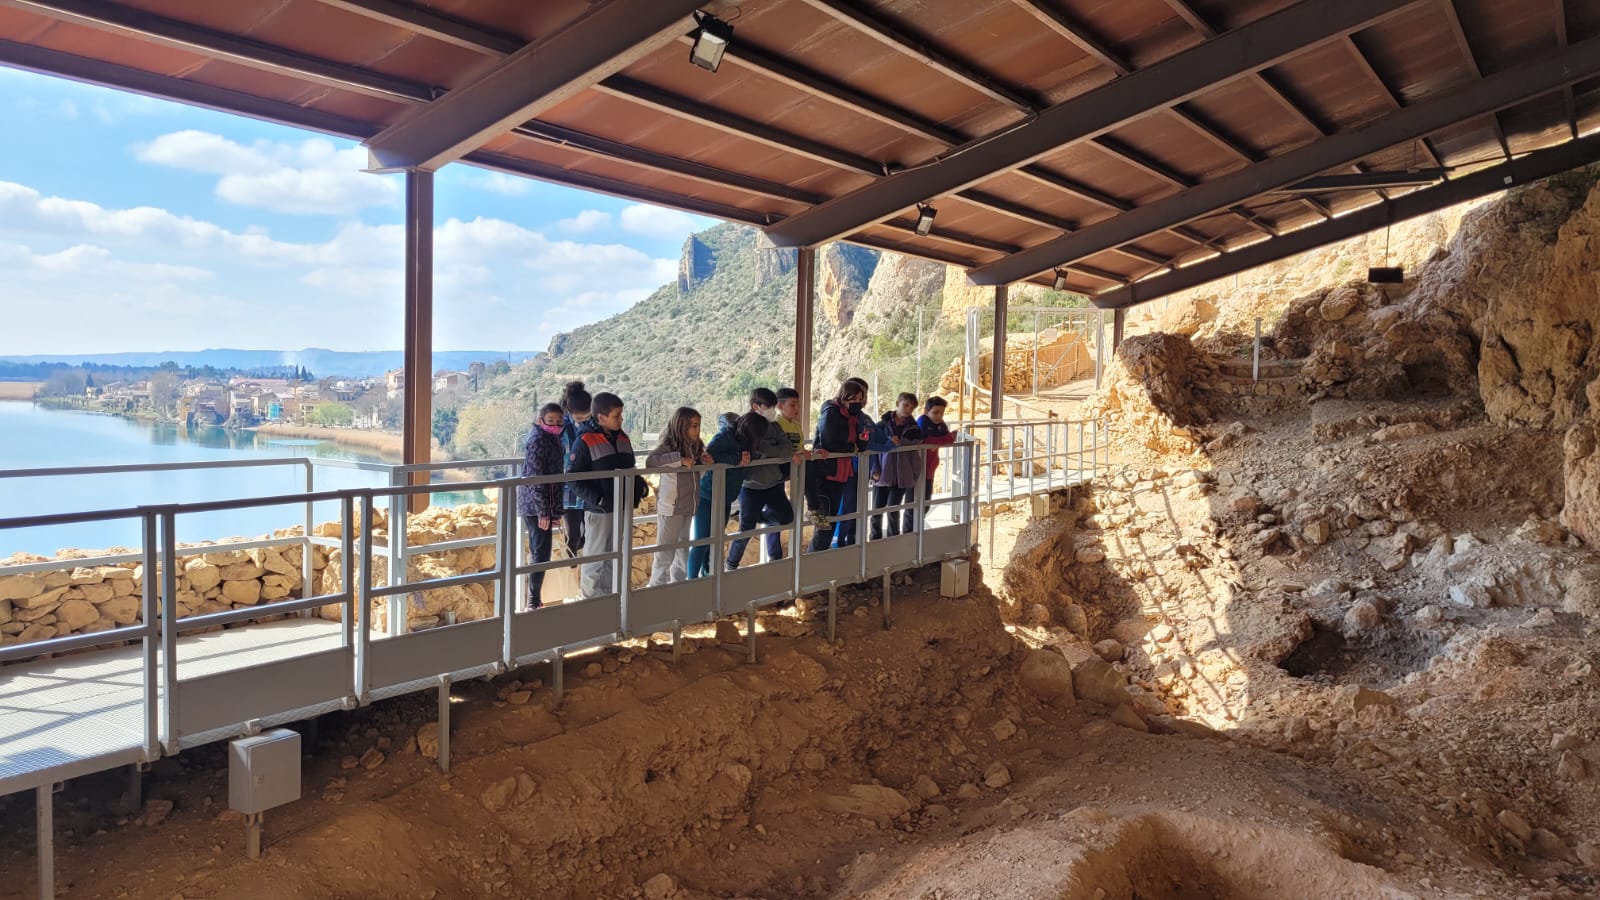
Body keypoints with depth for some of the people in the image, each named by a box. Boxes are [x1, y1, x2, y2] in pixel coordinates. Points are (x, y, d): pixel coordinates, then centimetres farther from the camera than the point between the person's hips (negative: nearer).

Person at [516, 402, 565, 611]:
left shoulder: (551, 438, 14)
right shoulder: (537, 440, -14)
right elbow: (534, 478, -18)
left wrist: (555, 510, 19)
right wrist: (543, 512, -18)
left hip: (543, 506, 9)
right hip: (536, 507, -9)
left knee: (539, 553, 14)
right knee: (542, 554, -7)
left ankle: (533, 601, 22)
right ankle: (533, 603, -1)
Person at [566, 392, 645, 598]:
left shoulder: (622, 438, 8)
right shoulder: (585, 441, -13)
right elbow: (573, 476, -14)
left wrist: (640, 486, 0)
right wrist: (596, 498, -22)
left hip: (623, 508, 7)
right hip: (598, 511, -7)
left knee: (617, 558, 15)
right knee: (595, 560, 3)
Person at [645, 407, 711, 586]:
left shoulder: (697, 446, 5)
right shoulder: (669, 446, -15)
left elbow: (701, 470, 19)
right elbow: (650, 461, -31)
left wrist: (706, 461, -3)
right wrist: (679, 458, -34)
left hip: (691, 507, 7)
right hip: (671, 508, -7)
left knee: (685, 551, 18)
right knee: (665, 553, 2)